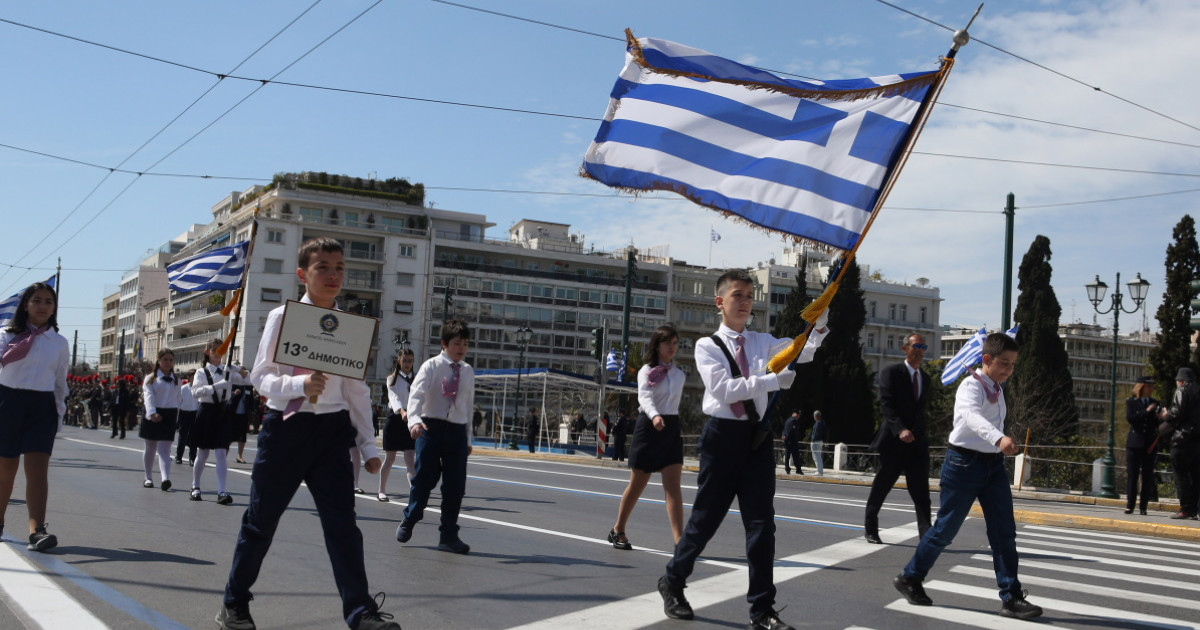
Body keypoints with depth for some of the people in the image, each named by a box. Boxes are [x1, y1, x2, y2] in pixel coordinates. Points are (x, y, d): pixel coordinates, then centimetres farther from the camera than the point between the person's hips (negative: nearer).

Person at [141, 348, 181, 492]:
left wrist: (176, 418, 12)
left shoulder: (176, 381, 12)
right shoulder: (151, 379, 0)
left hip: (169, 415, 1)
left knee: (164, 449, -9)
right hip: (153, 416, -1)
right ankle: (148, 478, 23)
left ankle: (165, 479, -25)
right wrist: (152, 413, -30)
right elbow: (149, 396, -14)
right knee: (150, 448, 11)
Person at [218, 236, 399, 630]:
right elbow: (260, 377, -6)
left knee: (342, 523, -4)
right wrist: (300, 384, -25)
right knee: (261, 520, 9)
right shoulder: (282, 318, -3)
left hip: (331, 429, 2)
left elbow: (357, 391, 9)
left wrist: (368, 446, 7)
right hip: (285, 425, -2)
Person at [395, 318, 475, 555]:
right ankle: (409, 520, 25)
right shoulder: (431, 367, -3)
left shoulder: (468, 372, 11)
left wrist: (468, 439, 16)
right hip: (431, 427, -3)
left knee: (456, 485, 1)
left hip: (457, 431, 4)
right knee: (425, 478, -1)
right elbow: (416, 394, -16)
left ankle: (448, 536, 11)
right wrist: (414, 420, -33)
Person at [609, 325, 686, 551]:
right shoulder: (647, 371, -6)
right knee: (638, 484, 5)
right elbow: (644, 396, -23)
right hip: (648, 426, -4)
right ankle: (618, 530, 24)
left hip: (672, 428, 4)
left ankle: (679, 540, -13)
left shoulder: (679, 374, 10)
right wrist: (654, 415, -41)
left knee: (673, 485, -7)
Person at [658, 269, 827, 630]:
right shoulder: (707, 346, -3)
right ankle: (673, 581, 31)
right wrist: (772, 380, -24)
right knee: (706, 517, 7)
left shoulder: (762, 343, 10)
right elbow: (723, 388, -17)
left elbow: (802, 352, -2)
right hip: (723, 434, -3)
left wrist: (818, 328, -21)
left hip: (758, 435, 4)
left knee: (761, 522, 1)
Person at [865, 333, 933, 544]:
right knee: (881, 487, 6)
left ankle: (926, 535, -9)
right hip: (893, 442, -5)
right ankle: (870, 529, 21)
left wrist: (920, 434, 11)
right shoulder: (891, 373, -4)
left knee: (921, 492, -5)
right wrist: (900, 429, -26)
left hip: (917, 442, 5)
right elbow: (886, 404, -14)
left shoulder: (925, 378, 16)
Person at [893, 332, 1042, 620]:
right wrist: (1000, 438, -54)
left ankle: (1011, 598, 3)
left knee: (1004, 532, 0)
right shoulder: (972, 386, -16)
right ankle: (910, 578, 20)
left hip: (993, 464, 7)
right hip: (965, 462, -7)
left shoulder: (997, 389, 12)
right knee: (946, 528, 2)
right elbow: (971, 415, -37)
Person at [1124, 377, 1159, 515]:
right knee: (1132, 475, -3)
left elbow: (1158, 424, 12)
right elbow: (1129, 418, -11)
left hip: (1150, 445, 3)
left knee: (1147, 476, 1)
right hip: (1134, 443, -2)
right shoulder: (1131, 402, 4)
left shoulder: (1154, 403, 13)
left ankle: (1144, 507, 5)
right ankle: (1130, 505, 2)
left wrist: (1159, 417, -9)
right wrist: (1146, 412, -14)